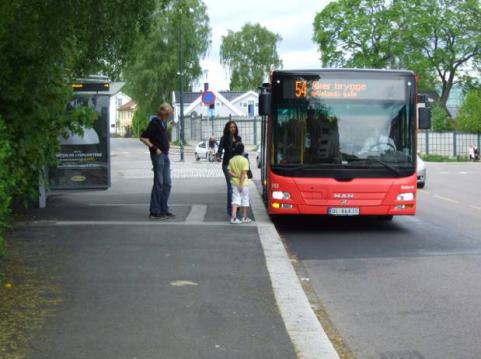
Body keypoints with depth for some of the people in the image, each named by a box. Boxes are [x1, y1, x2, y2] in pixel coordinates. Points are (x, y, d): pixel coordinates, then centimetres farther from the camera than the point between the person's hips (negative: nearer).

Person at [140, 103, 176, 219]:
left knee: (167, 183, 9)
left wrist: (166, 150, 13)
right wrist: (154, 148, -18)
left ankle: (164, 209, 15)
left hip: (165, 155, 9)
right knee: (158, 183, -6)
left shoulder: (163, 122, 15)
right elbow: (143, 138, -16)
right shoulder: (155, 123, -12)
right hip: (158, 155, -9)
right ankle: (155, 212, 0)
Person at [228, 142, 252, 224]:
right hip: (243, 183, -4)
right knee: (244, 200, 9)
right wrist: (241, 184, -16)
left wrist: (236, 175, -8)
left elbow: (230, 172, -4)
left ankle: (233, 217, -6)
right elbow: (243, 173, -17)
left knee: (235, 199, 5)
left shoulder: (231, 160, 2)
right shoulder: (244, 160, -13)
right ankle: (244, 217, 18)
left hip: (234, 183, 4)